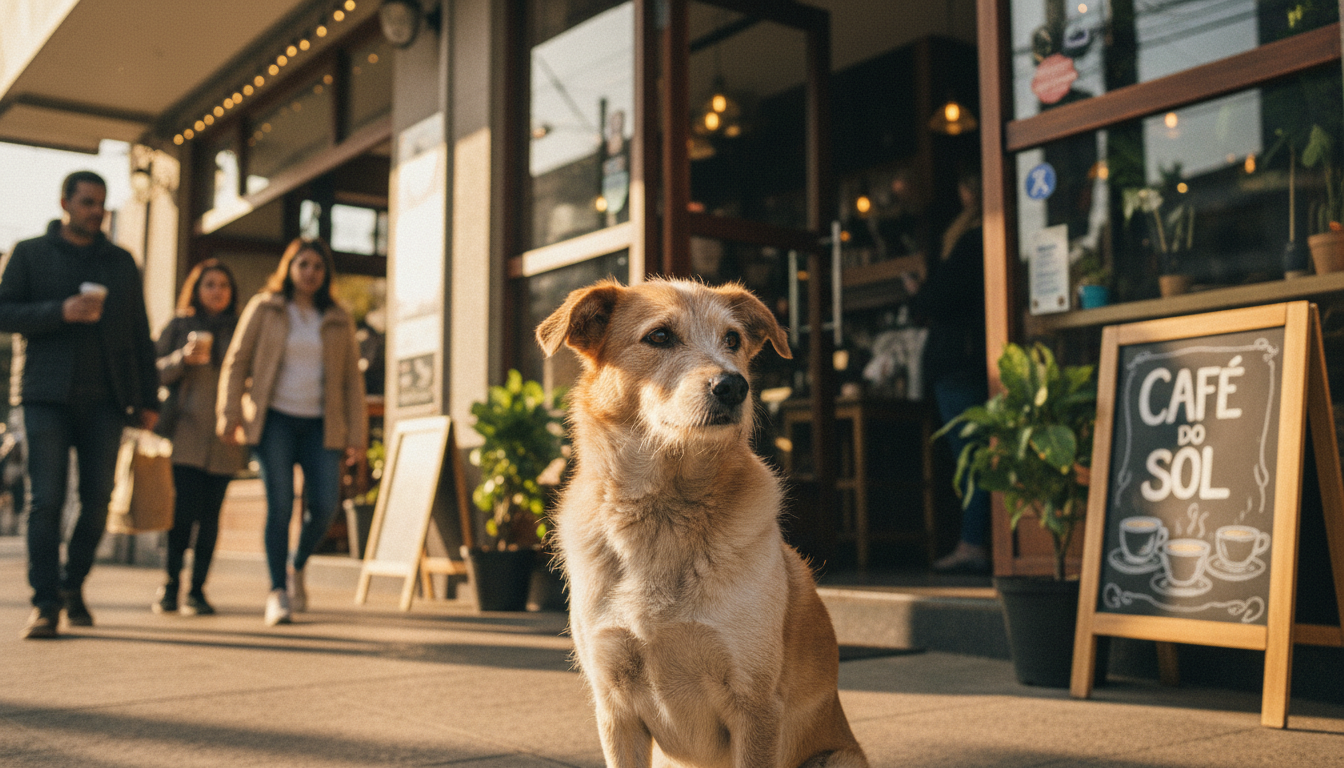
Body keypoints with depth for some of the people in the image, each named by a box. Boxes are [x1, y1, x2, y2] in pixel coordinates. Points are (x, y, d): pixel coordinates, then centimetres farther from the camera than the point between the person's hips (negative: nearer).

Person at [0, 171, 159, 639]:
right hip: (47, 394, -2)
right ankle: (45, 602, -2)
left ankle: (74, 585, 20)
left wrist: (148, 398, 9)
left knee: (98, 500, 1)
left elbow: (140, 333, 15)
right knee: (46, 500, -6)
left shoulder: (121, 263, 17)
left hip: (105, 398, 2)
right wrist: (61, 312, -15)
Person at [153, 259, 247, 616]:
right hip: (185, 434, -1)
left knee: (210, 514, -1)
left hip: (224, 436, 1)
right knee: (185, 509, -9)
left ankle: (197, 590, 7)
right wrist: (184, 357, -11)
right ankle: (171, 583, 8)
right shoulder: (178, 326, 10)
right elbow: (156, 374, 7)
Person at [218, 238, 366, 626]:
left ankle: (298, 568, 18)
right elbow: (236, 363, 5)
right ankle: (277, 592, -2)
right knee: (279, 505, -10)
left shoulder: (338, 320, 11)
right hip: (275, 420, -2)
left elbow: (352, 379, 10)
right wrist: (229, 416, -3)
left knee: (324, 506, -10)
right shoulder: (263, 309, 6)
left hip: (320, 425, 2)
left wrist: (356, 434, 3)